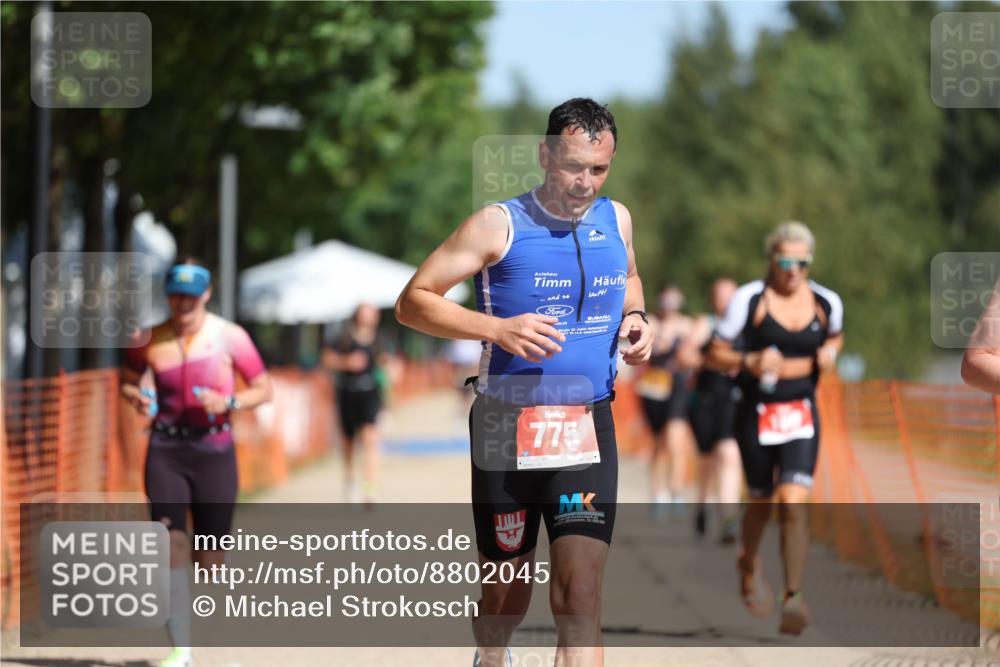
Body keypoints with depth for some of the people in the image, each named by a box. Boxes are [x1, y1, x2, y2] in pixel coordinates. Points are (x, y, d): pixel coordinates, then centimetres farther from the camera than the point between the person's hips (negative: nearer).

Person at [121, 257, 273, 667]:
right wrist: (136, 397, -5)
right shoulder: (149, 340, 3)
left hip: (213, 451, -1)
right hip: (165, 451, 1)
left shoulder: (230, 337, -2)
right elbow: (127, 380, 18)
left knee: (211, 555, 2)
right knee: (170, 543, -12)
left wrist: (229, 403, -14)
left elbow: (263, 389, 4)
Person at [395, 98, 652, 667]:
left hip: (588, 427, 2)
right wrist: (499, 329, -22)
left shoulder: (616, 220, 6)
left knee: (580, 593, -13)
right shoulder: (500, 225, -8)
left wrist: (635, 317, 6)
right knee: (508, 592, 11)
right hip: (507, 427, -2)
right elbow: (412, 303, -9)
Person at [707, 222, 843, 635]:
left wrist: (830, 352, 0)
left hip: (801, 414, 1)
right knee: (761, 502, 12)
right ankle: (749, 564, 44)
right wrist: (749, 362, -22)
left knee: (794, 503, -14)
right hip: (756, 411, -1)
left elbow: (835, 335, 23)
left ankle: (794, 598, -17)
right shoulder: (749, 300, -8)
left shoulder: (826, 303, 1)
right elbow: (715, 353, -3)